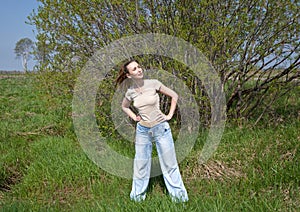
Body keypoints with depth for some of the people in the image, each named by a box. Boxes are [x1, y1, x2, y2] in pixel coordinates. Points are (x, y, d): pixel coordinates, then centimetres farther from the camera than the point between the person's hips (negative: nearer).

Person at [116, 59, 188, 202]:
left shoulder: (153, 83, -9)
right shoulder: (130, 92, -2)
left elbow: (174, 96, 1)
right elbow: (124, 107, 20)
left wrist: (170, 115, -3)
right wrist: (134, 117, 7)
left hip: (161, 128, -2)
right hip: (142, 131, 2)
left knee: (170, 164, 7)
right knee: (141, 166, 12)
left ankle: (179, 196, 19)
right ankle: (138, 196, 29)